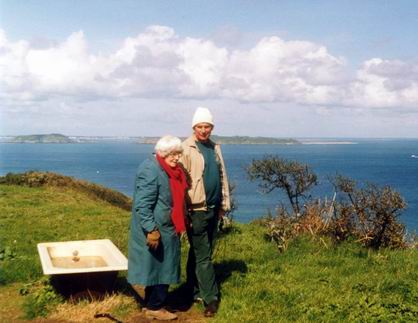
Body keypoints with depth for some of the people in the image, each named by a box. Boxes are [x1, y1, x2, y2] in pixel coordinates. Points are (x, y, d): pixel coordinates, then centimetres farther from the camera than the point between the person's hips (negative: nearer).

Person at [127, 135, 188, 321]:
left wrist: (180, 224, 23)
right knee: (158, 267, 0)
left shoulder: (171, 170, 11)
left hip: (167, 229, 10)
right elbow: (142, 205, -24)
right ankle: (154, 307, 14)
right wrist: (151, 230, -27)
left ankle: (151, 304, 29)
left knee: (161, 267, 16)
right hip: (155, 231, -10)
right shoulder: (150, 170, -20)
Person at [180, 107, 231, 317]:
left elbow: (222, 177, 18)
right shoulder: (186, 148, -10)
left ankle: (195, 290, 27)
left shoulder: (214, 148, 13)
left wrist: (225, 203, 15)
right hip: (197, 210, -7)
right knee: (203, 257, -2)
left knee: (201, 253, 16)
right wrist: (184, 211, -17)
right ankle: (211, 299, 4)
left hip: (213, 209, 7)